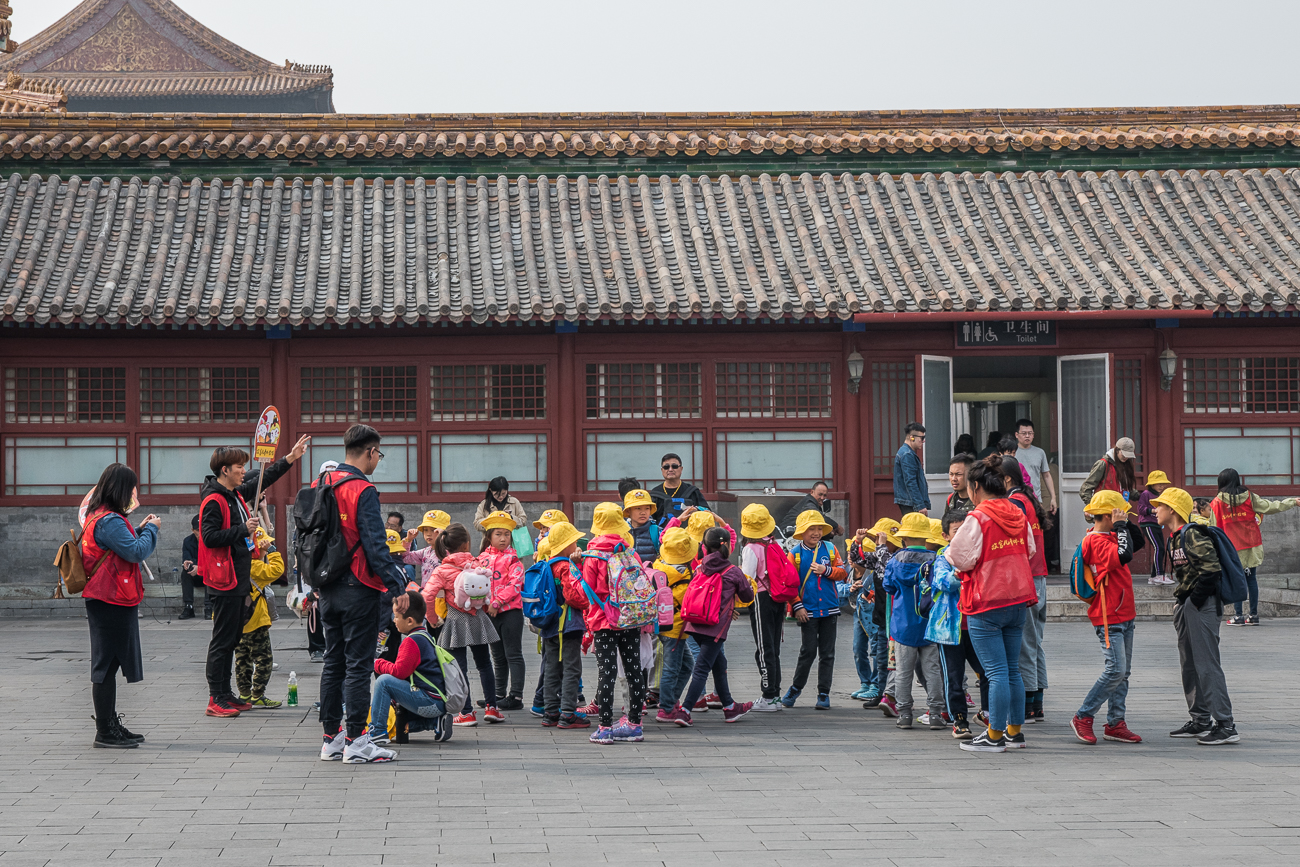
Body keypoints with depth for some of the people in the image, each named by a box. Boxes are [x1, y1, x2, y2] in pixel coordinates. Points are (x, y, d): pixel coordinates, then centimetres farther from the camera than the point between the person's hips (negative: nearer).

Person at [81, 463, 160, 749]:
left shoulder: (98, 516, 14)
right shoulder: (110, 521, -19)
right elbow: (136, 552, -22)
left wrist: (140, 529, 14)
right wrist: (151, 530, -7)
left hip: (105, 602, 11)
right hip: (111, 602, -11)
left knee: (108, 663, 15)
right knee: (107, 664, -6)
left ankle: (110, 725, 23)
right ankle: (105, 732, -2)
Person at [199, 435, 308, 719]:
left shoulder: (236, 494, 13)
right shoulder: (214, 500, -14)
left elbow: (263, 480, 27)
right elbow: (209, 537, -22)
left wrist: (290, 459, 25)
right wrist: (243, 530, -20)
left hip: (239, 579, 10)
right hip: (225, 580, -10)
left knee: (233, 637, 13)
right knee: (223, 640, -6)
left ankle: (225, 694, 19)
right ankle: (216, 699, -3)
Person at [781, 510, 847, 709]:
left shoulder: (830, 549, 5)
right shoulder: (795, 554, -2)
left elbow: (843, 573, 6)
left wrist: (826, 570, -12)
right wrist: (797, 606, -9)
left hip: (829, 609, 3)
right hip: (807, 611, -3)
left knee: (827, 653, 4)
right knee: (808, 651, -3)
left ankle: (824, 694, 11)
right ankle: (796, 688, 16)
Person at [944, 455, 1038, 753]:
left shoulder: (977, 519, -15)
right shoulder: (1018, 516, 7)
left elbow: (961, 560, -13)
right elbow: (1028, 550, 19)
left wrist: (950, 551, 7)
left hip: (987, 605, -7)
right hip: (1018, 599, 7)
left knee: (997, 672, -5)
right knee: (1012, 669, 13)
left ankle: (995, 736, -1)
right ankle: (1014, 731, 19)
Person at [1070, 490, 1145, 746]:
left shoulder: (1109, 537, 15)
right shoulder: (1096, 541, -16)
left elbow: (1137, 543, 23)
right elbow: (1124, 555, -31)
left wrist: (1125, 524, 9)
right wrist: (1121, 526, -19)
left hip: (1123, 615, 10)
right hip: (1109, 617, -10)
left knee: (1123, 672, 9)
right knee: (1116, 670, -13)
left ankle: (1115, 723, 12)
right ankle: (1083, 717, -3)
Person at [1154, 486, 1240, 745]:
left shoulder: (1193, 535, -14)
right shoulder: (1174, 539, 15)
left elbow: (1211, 570, -20)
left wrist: (1195, 601, -17)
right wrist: (1181, 603, 13)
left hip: (1203, 604, -10)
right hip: (1186, 604, 10)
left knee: (1207, 665, -12)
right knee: (1189, 665, 14)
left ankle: (1225, 726, -12)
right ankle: (1201, 721, 22)